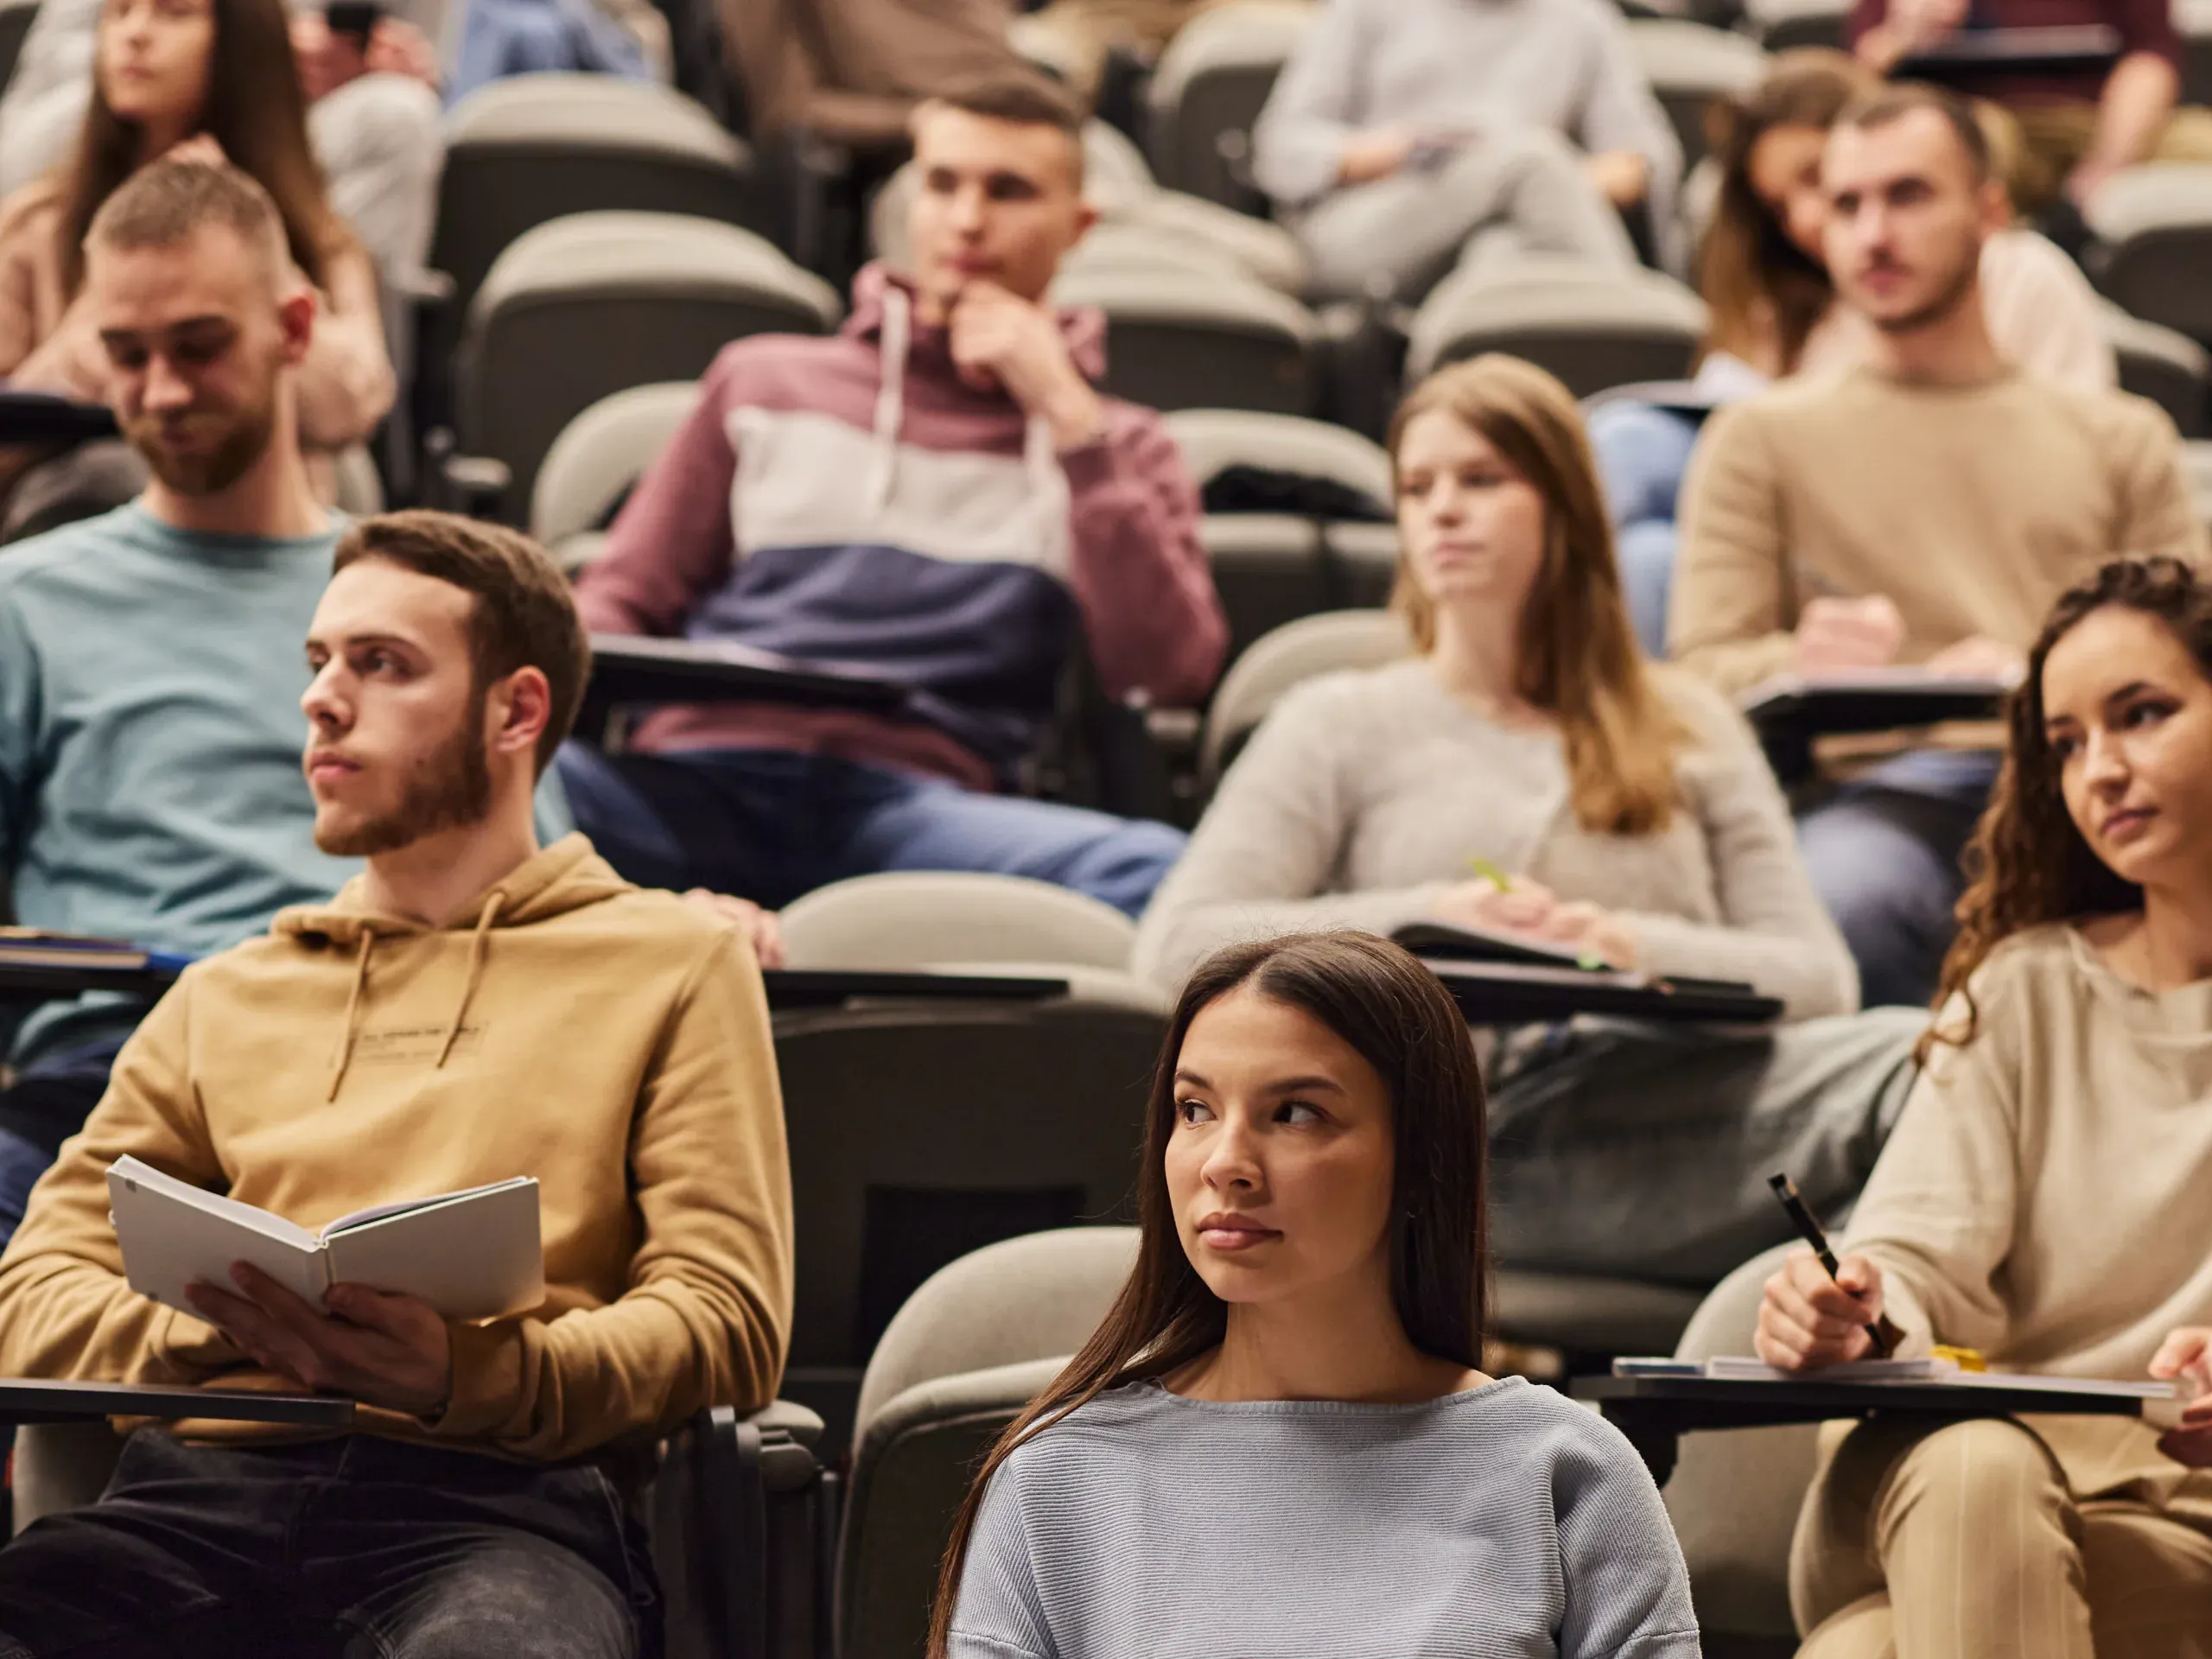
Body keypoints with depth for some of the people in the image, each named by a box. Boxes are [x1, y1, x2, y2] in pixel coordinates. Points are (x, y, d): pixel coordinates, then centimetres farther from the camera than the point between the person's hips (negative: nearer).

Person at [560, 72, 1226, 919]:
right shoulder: (765, 382, 28)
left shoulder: (1116, 449, 23)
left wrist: (1065, 415, 5)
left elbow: (1170, 672, 5)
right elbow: (624, 599, 25)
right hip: (700, 781, 1)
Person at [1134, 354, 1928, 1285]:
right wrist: (1425, 918, -4)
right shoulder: (1343, 724, 22)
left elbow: (1820, 974, 15)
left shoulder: (1690, 729, 28)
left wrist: (1635, 947, -6)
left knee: (1911, 1056, -33)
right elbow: (1174, 946, 8)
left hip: (1681, 1087, 4)